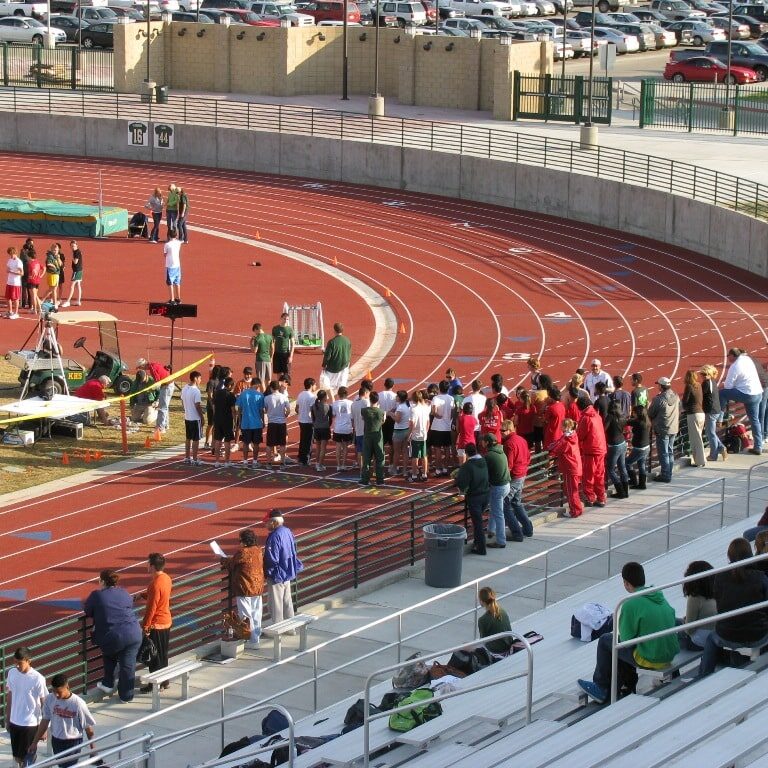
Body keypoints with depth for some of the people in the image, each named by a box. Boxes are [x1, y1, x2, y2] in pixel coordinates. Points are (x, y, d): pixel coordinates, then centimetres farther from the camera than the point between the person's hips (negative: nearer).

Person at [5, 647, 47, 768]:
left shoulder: (38, 679, -18)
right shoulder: (12, 673, -2)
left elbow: (44, 703, -10)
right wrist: (7, 719, 14)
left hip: (31, 724, -5)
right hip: (14, 722, 5)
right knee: (17, 757, 14)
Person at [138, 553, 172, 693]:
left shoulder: (156, 584, -25)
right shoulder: (166, 578, 3)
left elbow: (151, 607, -22)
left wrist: (145, 626, -15)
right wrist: (144, 595, 5)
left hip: (156, 624, -9)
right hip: (166, 622, 9)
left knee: (154, 655, 1)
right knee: (163, 654, 19)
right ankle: (164, 680, 28)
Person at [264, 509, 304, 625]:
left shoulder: (274, 537, -25)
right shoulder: (287, 532, 3)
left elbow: (272, 559, -26)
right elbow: (293, 552, 12)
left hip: (277, 575, -9)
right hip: (288, 572, 9)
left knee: (276, 604, 2)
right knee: (287, 602, 19)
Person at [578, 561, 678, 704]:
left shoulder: (631, 605, -17)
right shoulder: (660, 596, 5)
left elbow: (627, 638, -12)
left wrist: (620, 622, 11)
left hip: (650, 660, -7)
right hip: (671, 654, 7)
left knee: (605, 641, 12)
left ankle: (601, 688, 24)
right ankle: (626, 684, 34)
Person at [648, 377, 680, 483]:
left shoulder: (658, 399, -19)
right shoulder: (676, 397, -1)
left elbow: (650, 414, -8)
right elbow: (679, 411, 11)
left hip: (662, 430, -6)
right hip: (674, 429, 6)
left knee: (663, 453, 1)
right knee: (670, 452, 16)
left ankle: (665, 475, 3)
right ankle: (668, 473, 23)